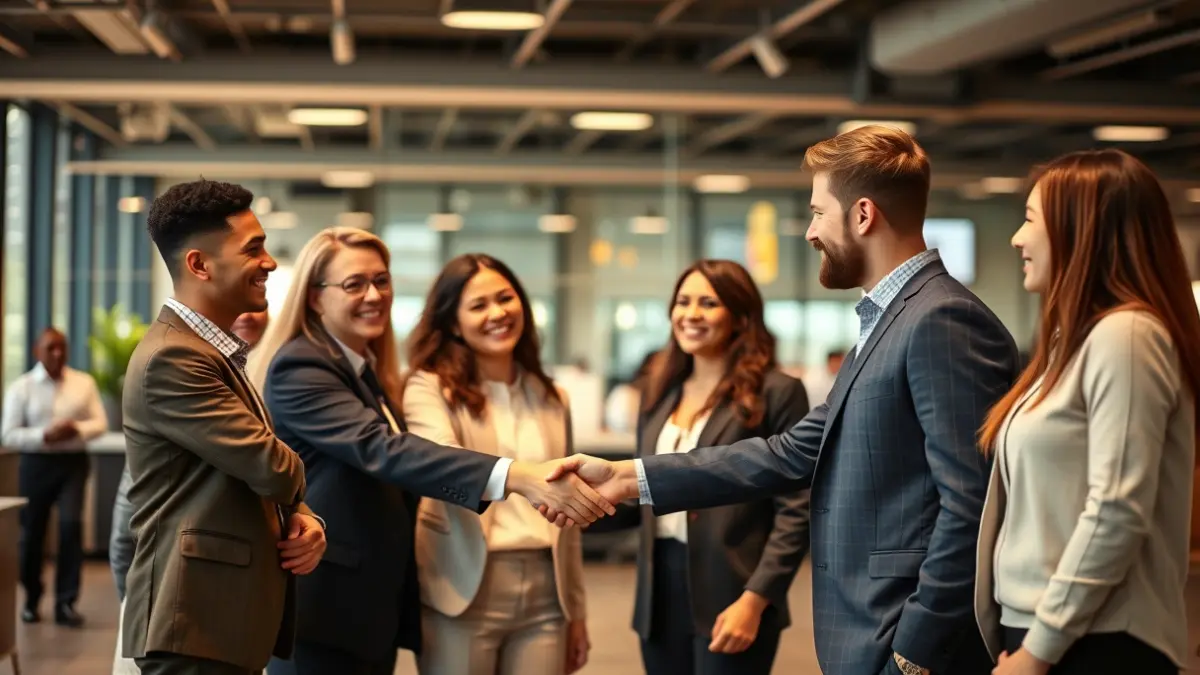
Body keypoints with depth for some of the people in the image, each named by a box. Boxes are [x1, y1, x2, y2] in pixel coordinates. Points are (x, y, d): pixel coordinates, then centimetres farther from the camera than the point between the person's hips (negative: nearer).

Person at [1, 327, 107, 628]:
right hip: (36, 464, 0)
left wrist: (78, 429, -18)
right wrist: (44, 436, -19)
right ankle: (31, 601, 29)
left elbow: (100, 422, 3)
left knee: (71, 524, -17)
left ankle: (66, 603, -9)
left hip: (73, 462, 0)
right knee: (31, 533, 8)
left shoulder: (84, 383, 4)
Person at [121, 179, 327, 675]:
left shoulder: (217, 352, 17)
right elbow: (272, 468, -21)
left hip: (230, 613, 10)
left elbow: (274, 480, 19)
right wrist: (297, 490, 2)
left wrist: (301, 519, -2)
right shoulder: (171, 359, -17)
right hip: (196, 620, -10)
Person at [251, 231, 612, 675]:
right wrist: (513, 475, -42)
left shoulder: (370, 372, 14)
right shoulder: (299, 368, -15)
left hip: (378, 607, 9)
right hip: (323, 610, -9)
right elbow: (381, 450, -30)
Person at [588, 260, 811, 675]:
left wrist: (755, 600, -16)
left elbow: (795, 511, -8)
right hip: (662, 594, 6)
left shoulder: (777, 392, -4)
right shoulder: (661, 390, 14)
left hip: (729, 598, -6)